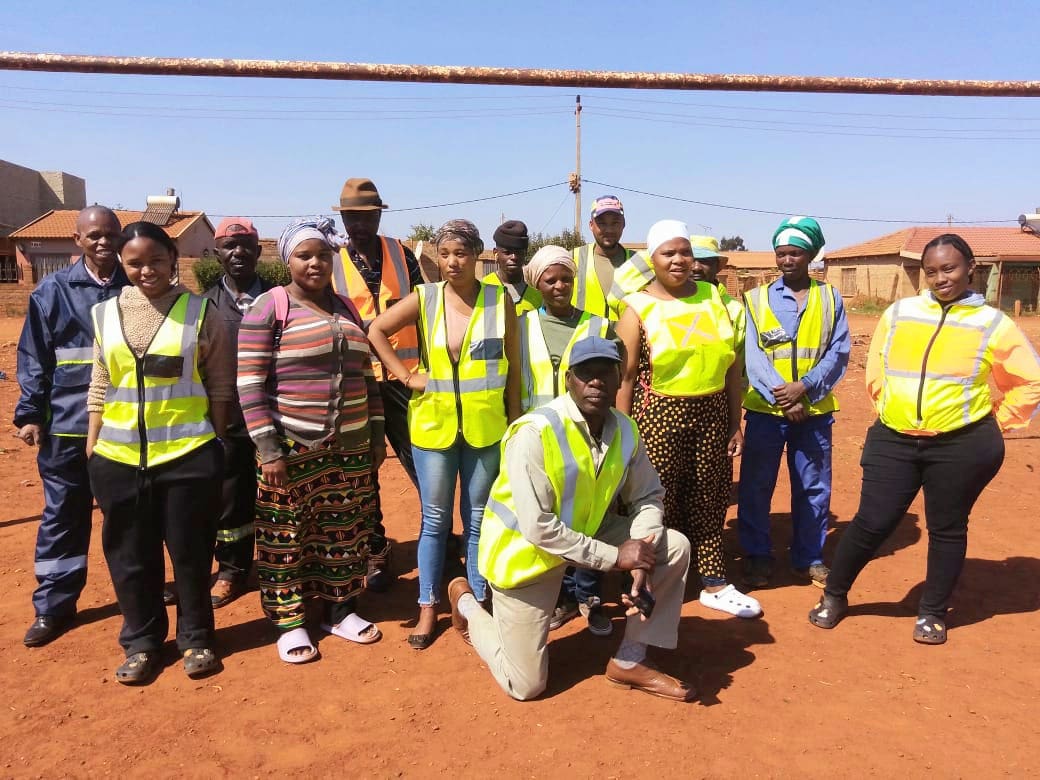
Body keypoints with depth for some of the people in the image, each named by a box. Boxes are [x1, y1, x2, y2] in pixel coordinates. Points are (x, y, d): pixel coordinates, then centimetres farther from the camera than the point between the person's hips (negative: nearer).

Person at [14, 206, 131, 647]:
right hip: (68, 424, -1)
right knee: (63, 515, 8)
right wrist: (29, 414, -3)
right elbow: (34, 358, 1)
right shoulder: (53, 291, 0)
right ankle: (53, 606, 19)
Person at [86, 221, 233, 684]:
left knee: (191, 553, 8)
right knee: (130, 557, 12)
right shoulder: (106, 313, 7)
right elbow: (99, 388, 12)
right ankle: (141, 642, 29)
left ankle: (196, 639, 25)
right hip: (118, 458, 3)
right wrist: (91, 450, 9)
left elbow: (220, 387, 0)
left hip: (188, 455, -3)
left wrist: (215, 446, -2)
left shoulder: (200, 313, -2)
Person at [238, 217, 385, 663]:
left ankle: (340, 610, 29)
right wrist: (267, 447, -16)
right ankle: (290, 622, 21)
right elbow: (249, 382, -11)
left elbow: (366, 376, 16)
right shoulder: (268, 307, -6)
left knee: (344, 532, 13)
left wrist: (377, 434, 11)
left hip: (350, 446, 6)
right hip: (290, 447, -5)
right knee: (285, 535, 5)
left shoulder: (346, 308, 12)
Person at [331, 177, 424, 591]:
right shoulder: (332, 263, 4)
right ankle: (375, 552, 21)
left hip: (403, 375, 0)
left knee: (421, 461, 0)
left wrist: (427, 365, 2)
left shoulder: (400, 253, 6)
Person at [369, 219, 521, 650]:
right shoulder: (424, 298, -3)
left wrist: (515, 420, 0)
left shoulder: (500, 299, -4)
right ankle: (428, 608, 23)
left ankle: (478, 604, 27)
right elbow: (376, 330, 4)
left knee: (478, 518, 12)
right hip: (433, 424, 0)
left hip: (485, 427, 0)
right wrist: (406, 376, -4)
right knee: (435, 519, 10)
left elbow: (513, 366, 1)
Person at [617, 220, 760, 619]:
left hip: (713, 414, 4)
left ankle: (714, 583, 27)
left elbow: (733, 364, 10)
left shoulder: (712, 297, 7)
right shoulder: (639, 308, -4)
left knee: (710, 500, 12)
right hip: (659, 416, -3)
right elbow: (625, 376, -6)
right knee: (659, 504, 4)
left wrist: (735, 424, 8)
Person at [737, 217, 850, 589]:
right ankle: (757, 556, 20)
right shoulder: (756, 299, 3)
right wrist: (782, 397, -18)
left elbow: (838, 352, -1)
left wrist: (804, 387, -16)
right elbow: (752, 353, -7)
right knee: (755, 486, 4)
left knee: (814, 487, 9)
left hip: (815, 410, 1)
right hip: (765, 409, -1)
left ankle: (809, 558, 25)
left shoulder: (830, 298, 7)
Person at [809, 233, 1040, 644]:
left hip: (962, 446, -1)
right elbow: (876, 369, 15)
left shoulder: (993, 323, -1)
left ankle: (933, 612, 28)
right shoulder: (898, 313, 4)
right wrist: (889, 407, 10)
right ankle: (834, 595, 21)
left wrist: (997, 423, 3)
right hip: (893, 440, 1)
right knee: (872, 522, 2)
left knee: (947, 529, 10)